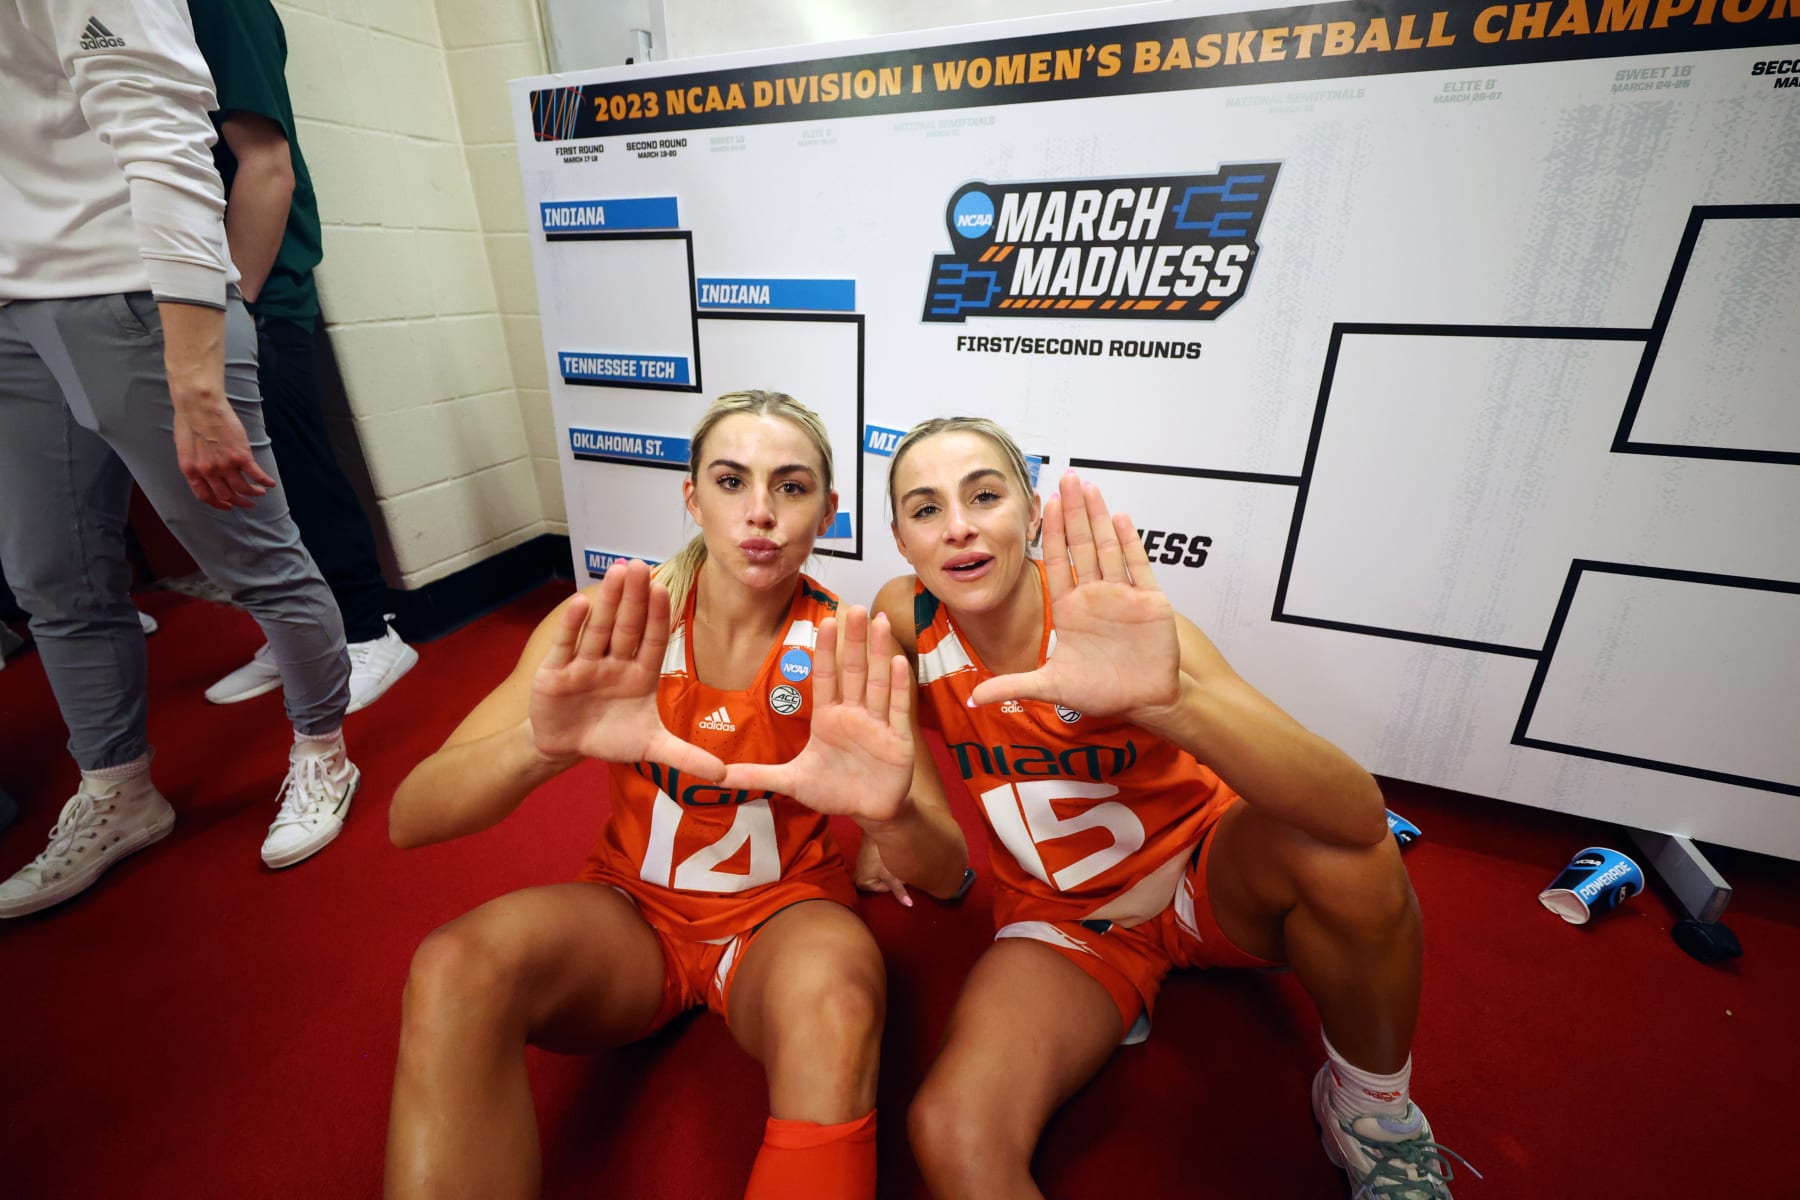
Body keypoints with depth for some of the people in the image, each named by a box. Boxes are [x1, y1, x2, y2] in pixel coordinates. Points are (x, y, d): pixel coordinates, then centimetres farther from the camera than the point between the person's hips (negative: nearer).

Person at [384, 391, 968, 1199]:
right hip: (632, 907, 2)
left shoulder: (846, 651, -15)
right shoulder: (612, 623, -13)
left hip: (780, 917, -1)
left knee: (839, 995, -34)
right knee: (457, 966, -27)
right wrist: (543, 746, -41)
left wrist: (890, 815, -41)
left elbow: (946, 878, -16)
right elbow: (410, 819, -18)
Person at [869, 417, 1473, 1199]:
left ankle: (1372, 1109, -3)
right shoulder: (905, 616, -16)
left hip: (1210, 877, 2)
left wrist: (1169, 699, -53)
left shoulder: (1115, 627, -26)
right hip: (1062, 916, -1)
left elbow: (1360, 811, -36)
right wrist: (883, 826, 4)